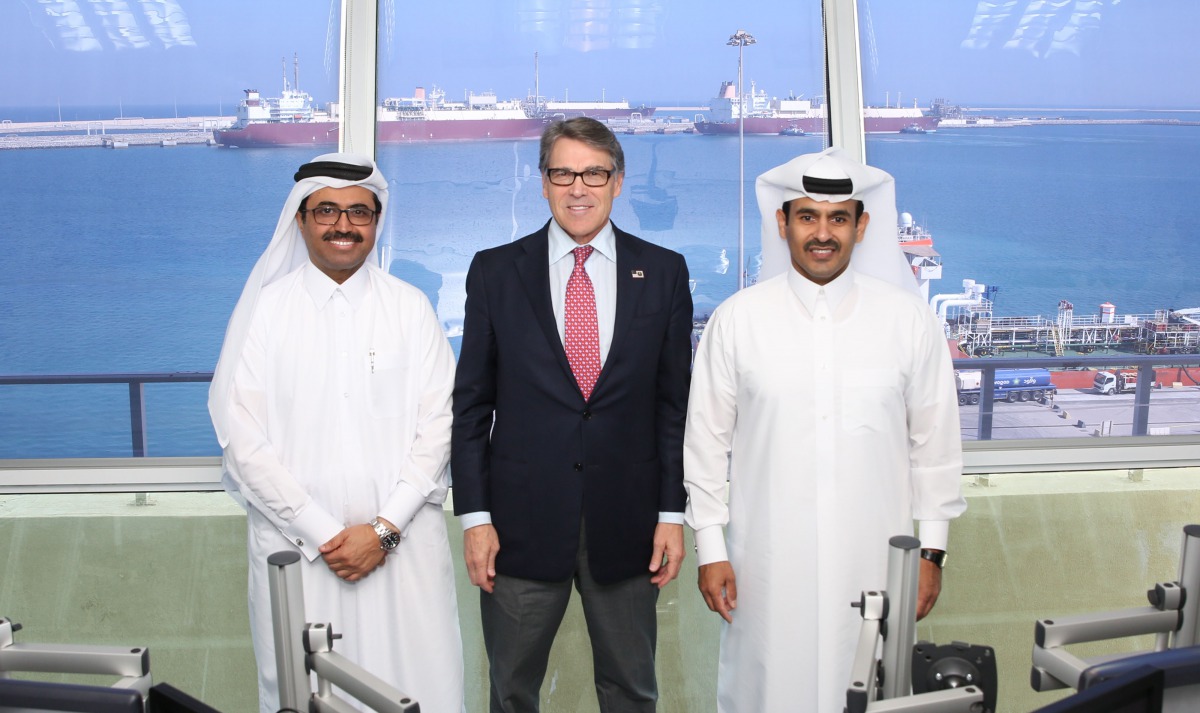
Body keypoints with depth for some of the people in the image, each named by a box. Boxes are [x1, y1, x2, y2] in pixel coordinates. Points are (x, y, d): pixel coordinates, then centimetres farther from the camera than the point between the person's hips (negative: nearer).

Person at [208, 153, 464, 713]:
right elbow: (243, 442, -4)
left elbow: (436, 425, 0)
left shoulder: (410, 307, 3)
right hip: (297, 545, 0)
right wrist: (323, 535, -9)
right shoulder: (263, 310, 0)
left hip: (403, 542, 1)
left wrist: (385, 528, -9)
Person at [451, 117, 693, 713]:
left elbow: (676, 401, 4)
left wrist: (672, 512, -1)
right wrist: (474, 515, -4)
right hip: (521, 522, 0)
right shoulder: (495, 271, 2)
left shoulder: (664, 272, 3)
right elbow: (471, 403, 2)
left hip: (627, 523, 1)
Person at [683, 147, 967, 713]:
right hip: (767, 563, 0)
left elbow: (935, 443, 5)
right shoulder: (736, 320, -3)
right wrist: (710, 549, 1)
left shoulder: (908, 320, 0)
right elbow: (706, 442, 2)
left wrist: (932, 550, 5)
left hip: (874, 561, 1)